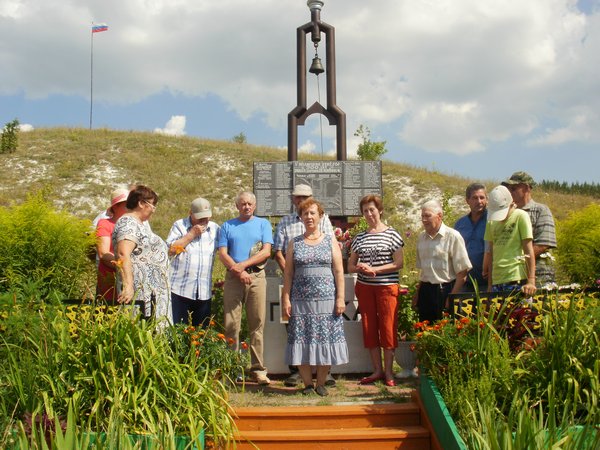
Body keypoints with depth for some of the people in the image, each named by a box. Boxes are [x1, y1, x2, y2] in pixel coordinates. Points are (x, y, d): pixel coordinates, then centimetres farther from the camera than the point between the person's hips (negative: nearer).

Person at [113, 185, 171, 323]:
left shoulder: (140, 223, 22)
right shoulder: (128, 223, -10)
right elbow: (123, 254, -23)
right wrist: (128, 285, -31)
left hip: (154, 291, 10)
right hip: (140, 291, -10)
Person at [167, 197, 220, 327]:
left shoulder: (215, 229, 11)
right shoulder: (179, 225, 2)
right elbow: (171, 250, -10)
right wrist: (191, 234, -9)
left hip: (204, 291, 3)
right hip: (180, 289, -3)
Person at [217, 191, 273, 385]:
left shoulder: (263, 224, 12)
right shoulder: (227, 226, 14)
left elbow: (266, 251, 0)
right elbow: (222, 254, 4)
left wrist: (244, 264, -11)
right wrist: (239, 272, -11)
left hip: (257, 277, 0)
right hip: (233, 278, 1)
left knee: (257, 324, -1)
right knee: (231, 324, -2)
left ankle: (258, 369, 2)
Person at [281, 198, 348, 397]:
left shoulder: (330, 242, 8)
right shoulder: (294, 243, 10)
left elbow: (339, 272, 3)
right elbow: (288, 274, 7)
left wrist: (340, 298, -4)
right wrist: (286, 299, -1)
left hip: (326, 299, -1)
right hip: (301, 300, 1)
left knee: (325, 340, 0)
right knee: (301, 340, 0)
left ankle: (321, 383, 13)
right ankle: (308, 384, 12)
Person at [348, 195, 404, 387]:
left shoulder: (392, 234, -1)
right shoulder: (359, 237, 10)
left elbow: (399, 263, -6)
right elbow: (350, 266, 13)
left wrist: (374, 269, -14)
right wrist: (360, 268, -10)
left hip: (387, 287, -4)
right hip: (364, 287, 4)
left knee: (387, 327, -1)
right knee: (369, 328, 6)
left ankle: (388, 371, 9)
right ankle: (377, 370, 17)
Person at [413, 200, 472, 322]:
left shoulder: (453, 236, -8)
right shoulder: (421, 237, 11)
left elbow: (462, 272, -10)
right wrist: (417, 294, 17)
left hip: (445, 290, -6)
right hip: (425, 291, 6)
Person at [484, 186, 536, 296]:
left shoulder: (521, 216, -1)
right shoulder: (492, 222, 14)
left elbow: (529, 250, -7)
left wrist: (531, 281, -14)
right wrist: (489, 284, 13)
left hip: (516, 279, -5)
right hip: (496, 280, 5)